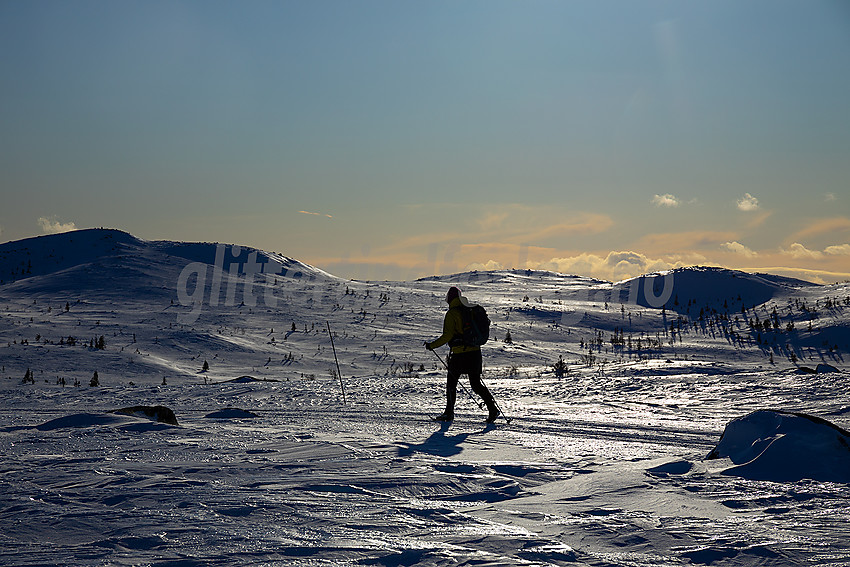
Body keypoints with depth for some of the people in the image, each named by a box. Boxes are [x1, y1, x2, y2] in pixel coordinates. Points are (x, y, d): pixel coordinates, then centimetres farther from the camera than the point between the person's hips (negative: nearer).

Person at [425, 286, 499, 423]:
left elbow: (447, 335, -15)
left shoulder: (452, 313, -9)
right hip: (475, 351, 6)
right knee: (476, 384, 9)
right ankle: (492, 408, -6)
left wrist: (432, 345, -6)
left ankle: (449, 413, 16)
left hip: (460, 354, -6)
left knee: (451, 382, 10)